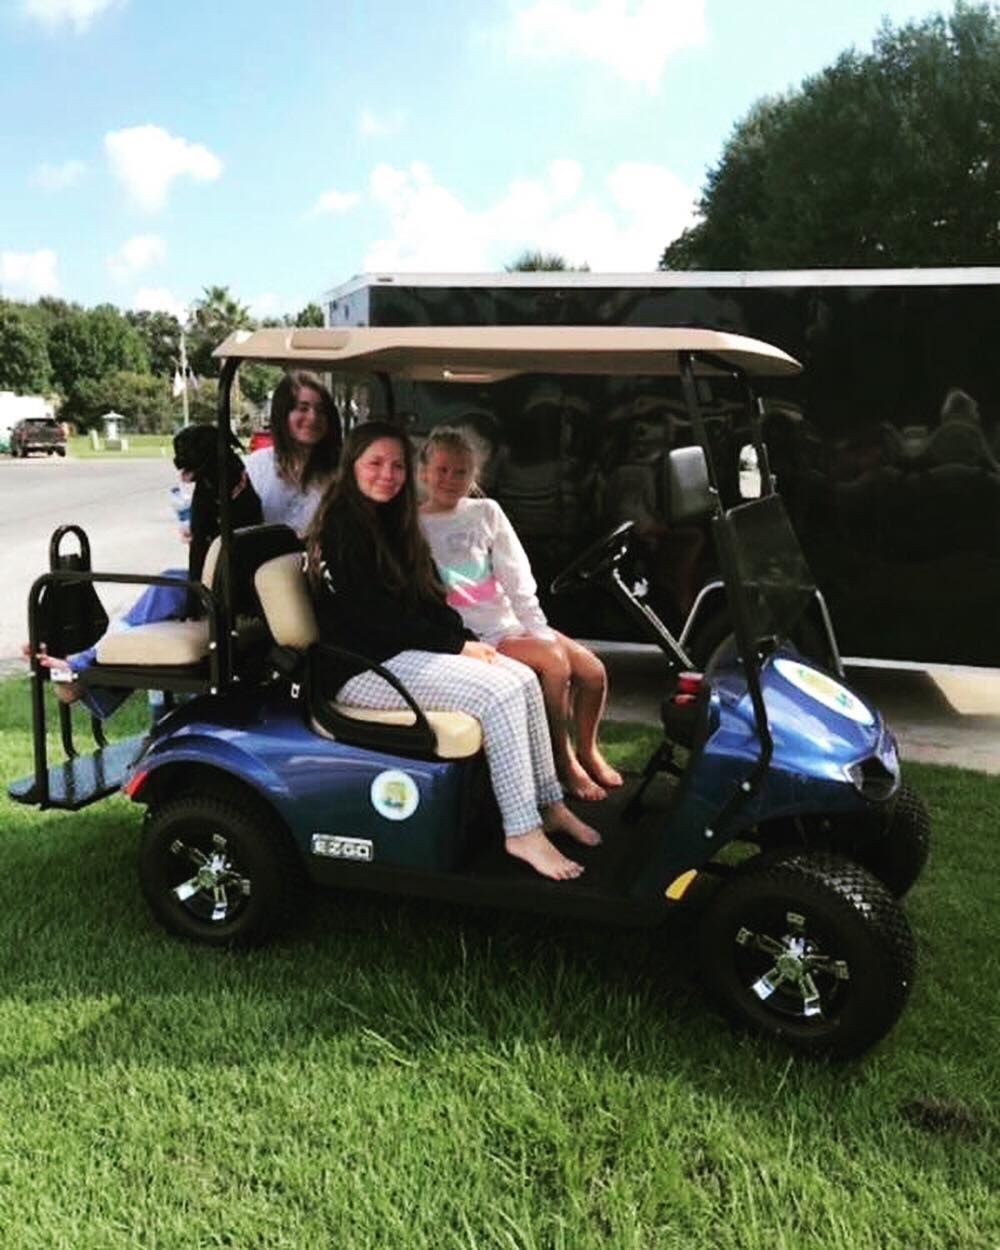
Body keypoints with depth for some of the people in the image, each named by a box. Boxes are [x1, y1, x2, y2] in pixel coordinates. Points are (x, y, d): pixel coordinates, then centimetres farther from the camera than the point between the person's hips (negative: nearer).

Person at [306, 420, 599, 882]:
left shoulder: (389, 522, 15)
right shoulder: (342, 527, -13)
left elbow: (426, 598, 14)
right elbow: (373, 617, -19)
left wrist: (468, 639, -2)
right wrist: (456, 646, -15)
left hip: (406, 651, 9)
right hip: (363, 668, -9)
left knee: (523, 679, -6)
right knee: (498, 694, -23)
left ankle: (549, 804, 3)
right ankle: (522, 833, -17)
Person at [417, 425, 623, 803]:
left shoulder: (486, 512, 8)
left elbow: (519, 582, 5)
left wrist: (541, 632, -4)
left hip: (515, 620, 5)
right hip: (479, 636, -5)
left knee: (593, 671, -7)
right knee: (554, 663, -25)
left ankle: (588, 751, 17)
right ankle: (563, 762, -8)